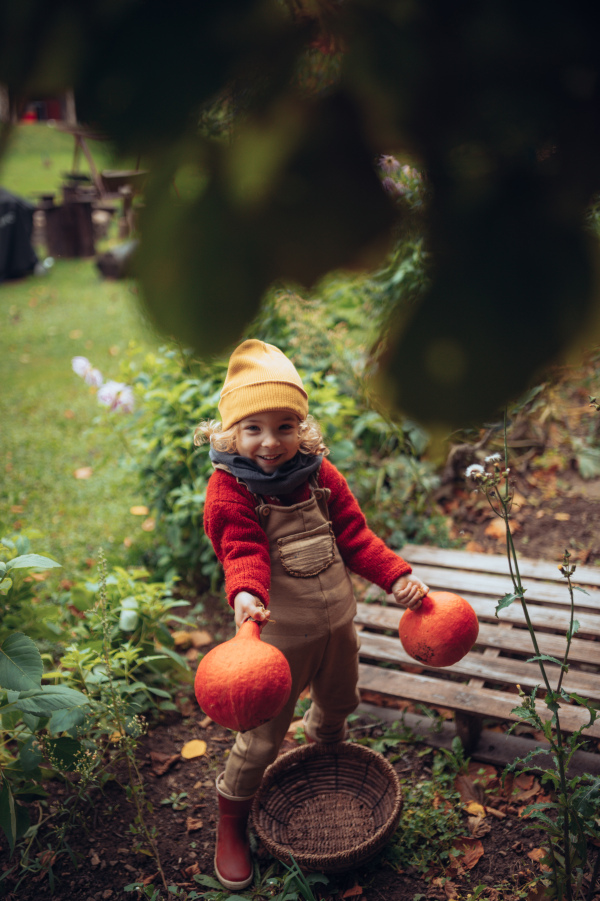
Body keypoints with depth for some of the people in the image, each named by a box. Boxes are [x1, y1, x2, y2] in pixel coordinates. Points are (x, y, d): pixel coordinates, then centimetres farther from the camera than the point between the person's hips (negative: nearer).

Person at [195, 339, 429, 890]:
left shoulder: (320, 475, -3)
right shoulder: (230, 490, -18)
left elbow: (355, 536, 0)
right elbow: (243, 552, -30)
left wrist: (398, 575, -11)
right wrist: (245, 594, -51)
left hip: (338, 622, 6)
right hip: (279, 635, -5)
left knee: (339, 703, 29)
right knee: (262, 736, 6)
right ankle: (231, 824, 32)